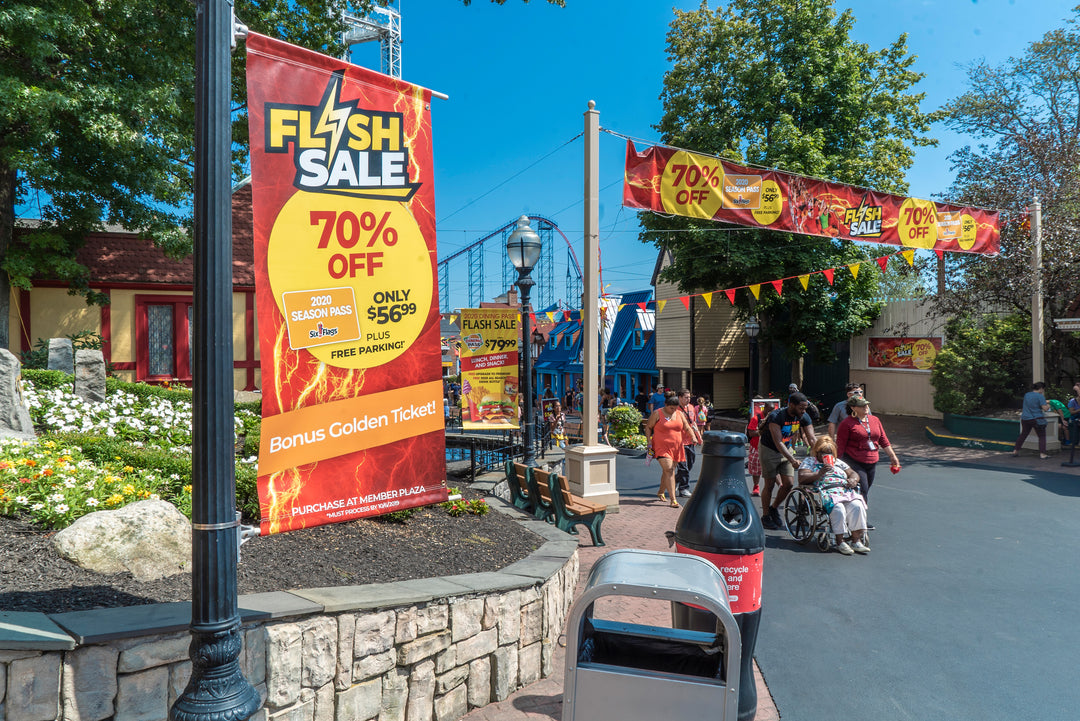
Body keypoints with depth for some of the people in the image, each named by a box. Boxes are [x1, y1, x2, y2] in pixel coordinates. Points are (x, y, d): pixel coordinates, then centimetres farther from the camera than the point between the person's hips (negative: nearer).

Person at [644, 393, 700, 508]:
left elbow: (687, 427, 14)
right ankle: (673, 499, -18)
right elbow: (648, 427, 2)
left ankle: (661, 492, 35)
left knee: (668, 471, 12)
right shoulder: (657, 414, -4)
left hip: (676, 447, 5)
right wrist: (649, 441, -7)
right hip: (661, 447, -5)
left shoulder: (680, 414, 9)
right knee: (669, 470, -16)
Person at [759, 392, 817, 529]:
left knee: (789, 484, -2)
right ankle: (765, 516, 13)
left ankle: (774, 508, 21)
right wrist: (792, 460, -43)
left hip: (786, 449, 5)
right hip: (769, 450, -5)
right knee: (769, 484, -2)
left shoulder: (804, 417, -12)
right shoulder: (776, 416, -29)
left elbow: (812, 439, -12)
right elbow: (778, 442, -33)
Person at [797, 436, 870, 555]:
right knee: (838, 508, -35)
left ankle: (856, 541, -22)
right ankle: (840, 542, -27)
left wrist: (853, 480, 3)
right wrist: (820, 473, -13)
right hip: (825, 492, -5)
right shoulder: (809, 461, 14)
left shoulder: (838, 462, 30)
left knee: (857, 506, -26)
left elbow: (853, 474, 28)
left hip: (846, 491, 5)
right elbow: (801, 478, -1)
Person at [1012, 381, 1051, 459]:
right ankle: (1042, 453, -4)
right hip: (1036, 419, -6)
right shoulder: (1040, 396, -11)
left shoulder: (1026, 394, 9)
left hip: (1025, 418, 6)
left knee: (1023, 435, 17)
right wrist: (1048, 406, 6)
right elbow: (1045, 408, -16)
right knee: (1042, 436, 3)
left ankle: (1015, 451, 19)